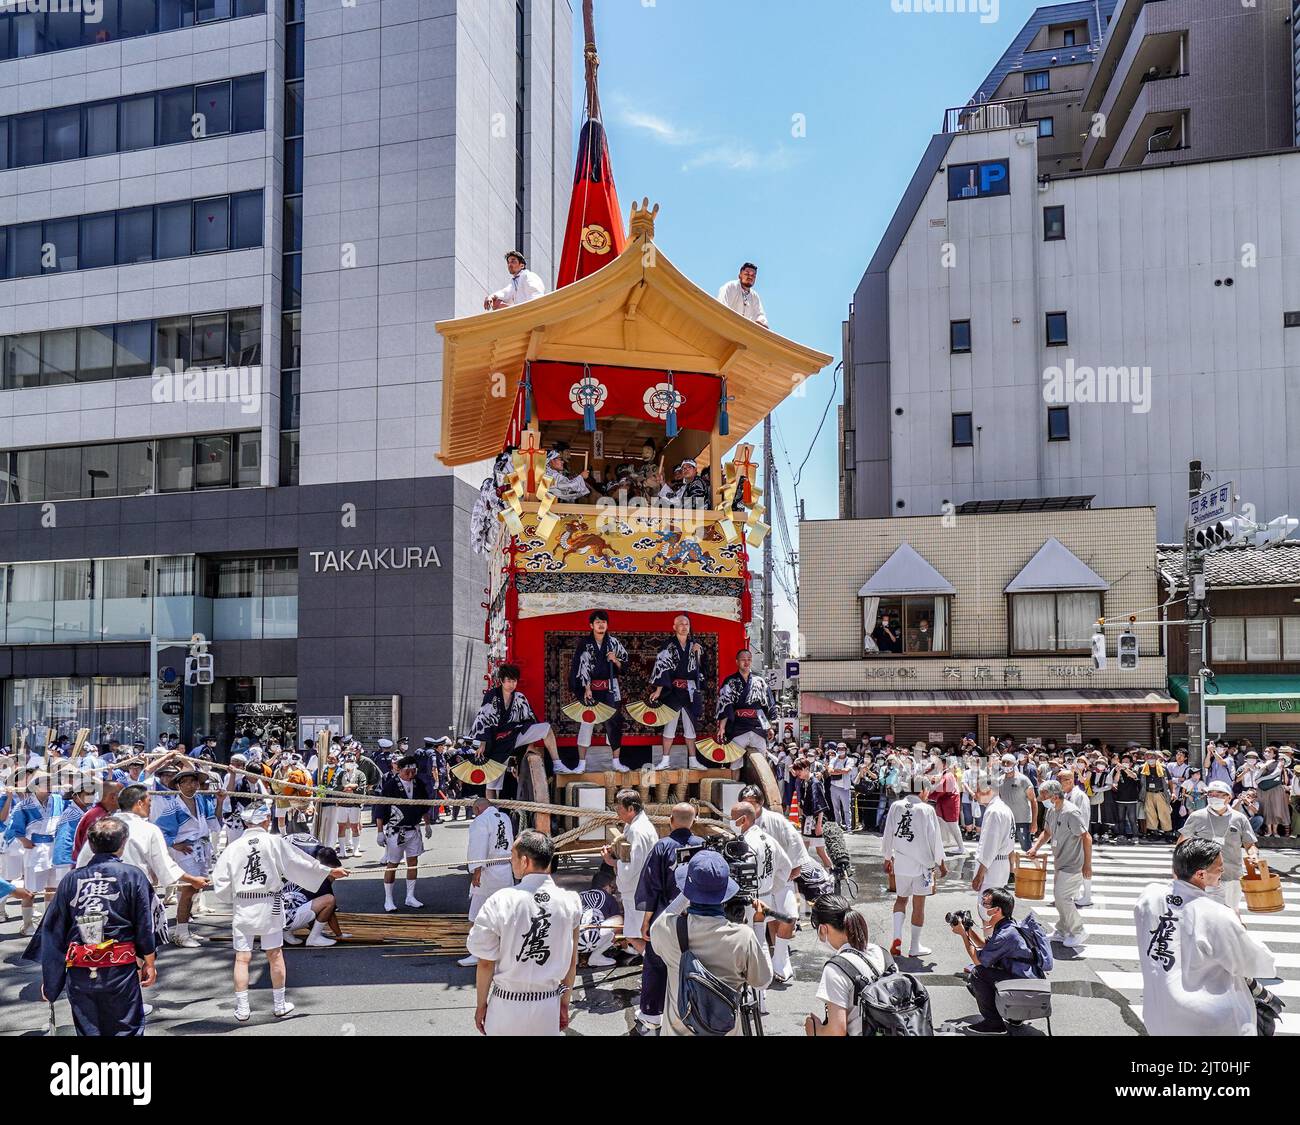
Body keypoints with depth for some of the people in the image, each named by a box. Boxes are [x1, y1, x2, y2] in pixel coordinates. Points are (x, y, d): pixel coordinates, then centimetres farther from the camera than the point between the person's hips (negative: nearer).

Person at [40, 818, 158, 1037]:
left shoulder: (71, 879, 3)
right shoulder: (133, 875, -5)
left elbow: (52, 931, 6)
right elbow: (144, 925, -4)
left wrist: (49, 979, 13)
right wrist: (149, 963, 8)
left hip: (79, 974, 3)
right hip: (120, 970, -2)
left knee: (87, 1030, 13)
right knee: (126, 1029, 8)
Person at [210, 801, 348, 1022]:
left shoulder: (234, 847, -5)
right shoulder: (275, 842, -8)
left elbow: (221, 885, -3)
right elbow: (300, 863, -1)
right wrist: (329, 871, 10)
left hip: (243, 907, 0)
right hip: (271, 907, 0)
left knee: (242, 958, 7)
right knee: (275, 954, 13)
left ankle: (242, 1009, 8)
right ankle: (280, 1005, 23)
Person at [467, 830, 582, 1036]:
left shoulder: (500, 902, -16)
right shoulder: (570, 903, -8)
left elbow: (486, 963, -8)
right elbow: (572, 962, 1)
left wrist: (481, 1005, 6)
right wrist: (564, 1003, 14)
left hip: (507, 1004, -2)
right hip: (549, 1005, 2)